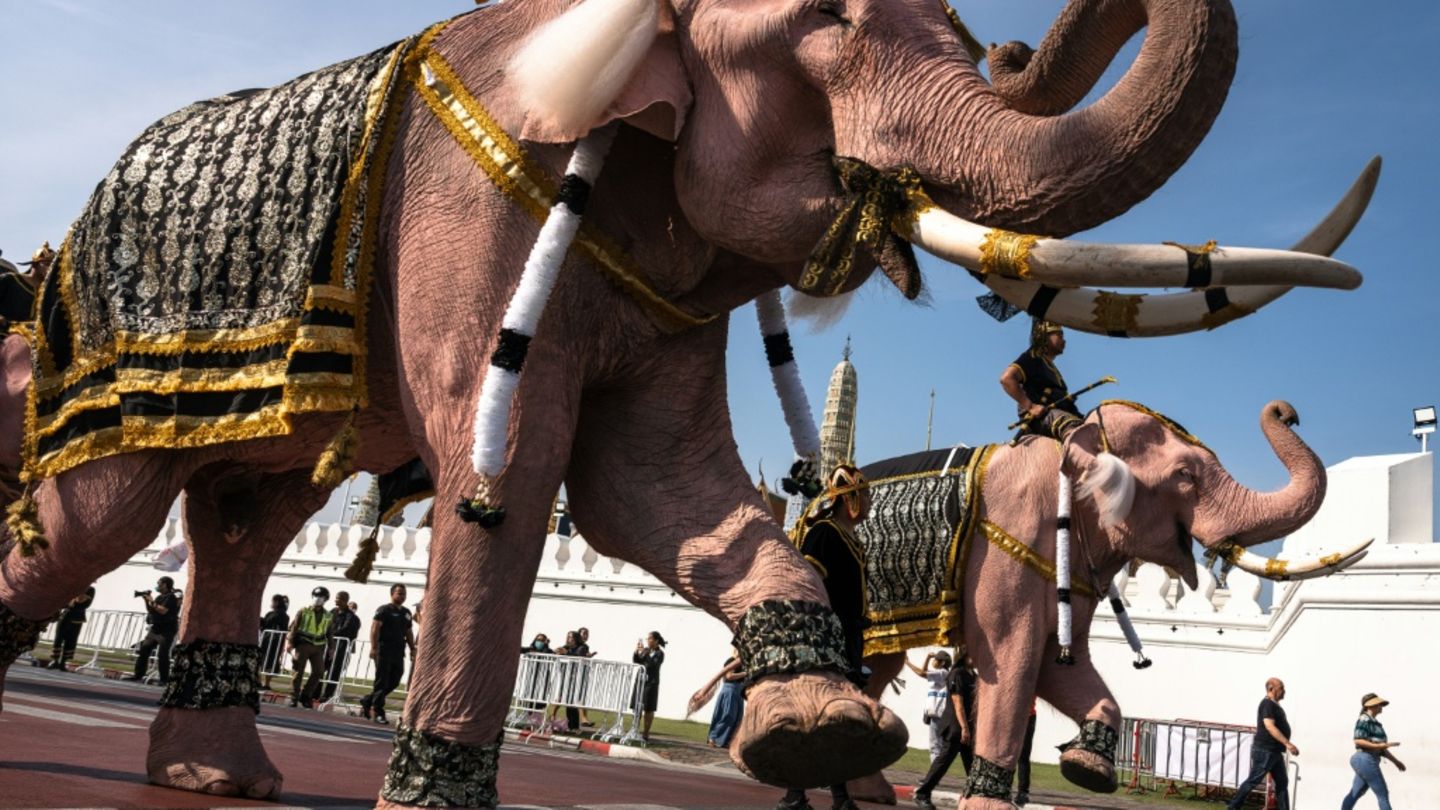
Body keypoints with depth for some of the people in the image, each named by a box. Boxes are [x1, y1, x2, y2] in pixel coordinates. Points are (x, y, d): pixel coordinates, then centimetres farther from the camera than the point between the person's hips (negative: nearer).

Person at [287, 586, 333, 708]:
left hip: (318, 647, 4)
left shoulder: (327, 616, 10)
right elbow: (294, 629, -3)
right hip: (303, 644, -4)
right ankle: (294, 698, 4)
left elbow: (329, 633, 15)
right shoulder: (303, 611, -1)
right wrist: (292, 646, -10)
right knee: (299, 672, -2)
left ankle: (306, 696, 11)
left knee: (318, 672, -1)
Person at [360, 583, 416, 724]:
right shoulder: (384, 610, -4)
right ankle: (378, 712, 5)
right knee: (381, 683, -2)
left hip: (398, 653, 7)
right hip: (384, 651, -7)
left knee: (393, 683, 7)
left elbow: (409, 632, 21)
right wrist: (373, 647, -20)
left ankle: (367, 701, 24)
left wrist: (412, 649, 13)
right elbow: (375, 628, -12)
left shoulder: (406, 612, 16)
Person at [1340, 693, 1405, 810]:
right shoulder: (1364, 720, -12)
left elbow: (1381, 748, 21)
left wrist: (1396, 761, 18)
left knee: (1355, 794, 11)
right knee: (1383, 794, -4)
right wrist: (1380, 745, -23)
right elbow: (1358, 741, -20)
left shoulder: (1375, 723, 19)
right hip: (1366, 760, -10)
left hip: (1368, 761, 10)